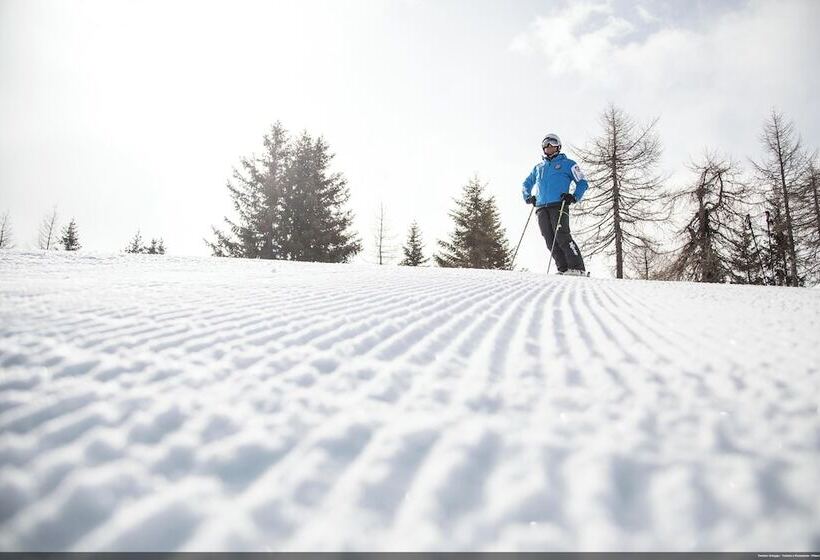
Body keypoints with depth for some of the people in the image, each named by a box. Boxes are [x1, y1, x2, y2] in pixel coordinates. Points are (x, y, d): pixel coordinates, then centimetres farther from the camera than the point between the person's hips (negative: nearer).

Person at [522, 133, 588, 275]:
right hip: (541, 208, 5)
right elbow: (527, 183, 38)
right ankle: (563, 269, -7)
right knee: (550, 241, -6)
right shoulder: (538, 167, 27)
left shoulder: (566, 163, 13)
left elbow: (582, 183, 10)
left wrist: (574, 197, -7)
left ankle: (578, 268, -20)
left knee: (562, 237, -19)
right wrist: (528, 197, 17)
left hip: (559, 205, -5)